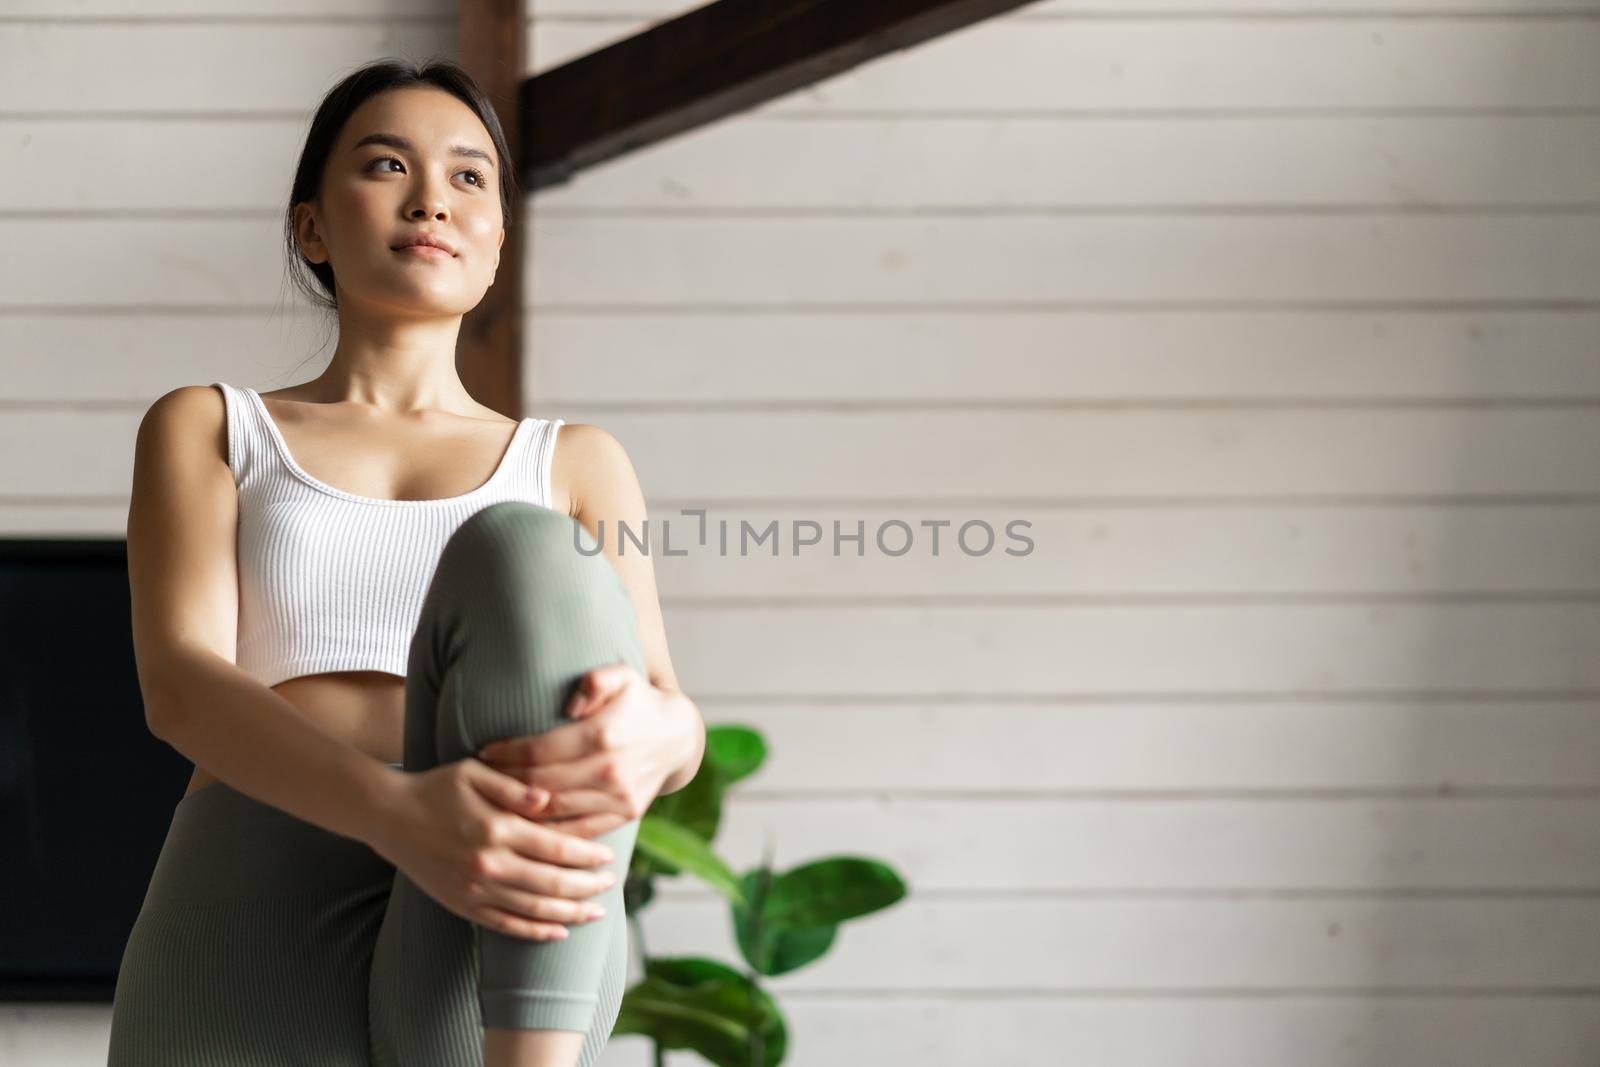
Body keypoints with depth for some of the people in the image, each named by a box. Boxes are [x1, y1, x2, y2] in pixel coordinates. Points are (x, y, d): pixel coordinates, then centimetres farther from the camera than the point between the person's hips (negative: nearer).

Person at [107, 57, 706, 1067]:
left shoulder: (577, 465, 27)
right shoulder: (204, 430, 23)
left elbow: (674, 720, 8)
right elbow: (181, 688, 1)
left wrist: (645, 739, -24)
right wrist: (401, 817, -24)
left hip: (507, 974, -1)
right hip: (252, 964, 1)